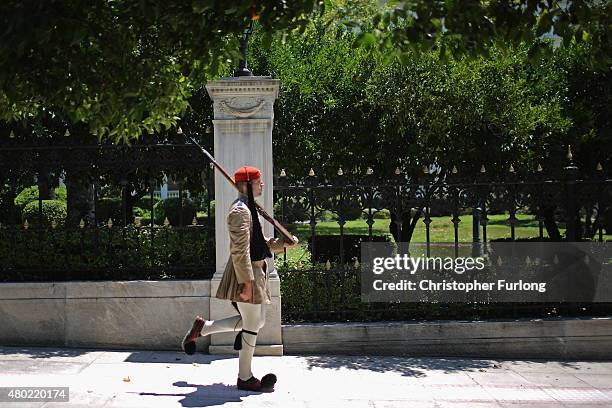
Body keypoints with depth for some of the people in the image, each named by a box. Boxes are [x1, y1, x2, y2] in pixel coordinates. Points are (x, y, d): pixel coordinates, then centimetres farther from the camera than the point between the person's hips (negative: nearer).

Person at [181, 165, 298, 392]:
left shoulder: (249, 208, 16)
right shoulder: (240, 211, -16)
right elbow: (240, 250, -22)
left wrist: (283, 244, 10)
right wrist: (247, 282, -24)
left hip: (255, 271, 10)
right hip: (246, 274, -10)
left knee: (256, 321, 17)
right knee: (252, 325, 0)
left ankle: (202, 327, 26)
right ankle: (245, 378, 13)